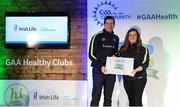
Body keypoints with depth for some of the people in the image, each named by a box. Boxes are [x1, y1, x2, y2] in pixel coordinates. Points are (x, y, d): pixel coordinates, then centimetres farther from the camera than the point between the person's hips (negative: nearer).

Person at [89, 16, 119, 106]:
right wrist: (100, 66, -17)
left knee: (108, 97, 8)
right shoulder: (97, 36, -3)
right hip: (98, 70, -4)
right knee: (96, 96, -3)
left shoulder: (116, 38, 12)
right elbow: (91, 54, -7)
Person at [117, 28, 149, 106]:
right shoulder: (123, 48, 10)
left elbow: (145, 64, -10)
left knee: (137, 100, -7)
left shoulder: (143, 49, -3)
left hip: (139, 78, -4)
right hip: (126, 78, 4)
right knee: (131, 100, 10)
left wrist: (135, 70, -25)